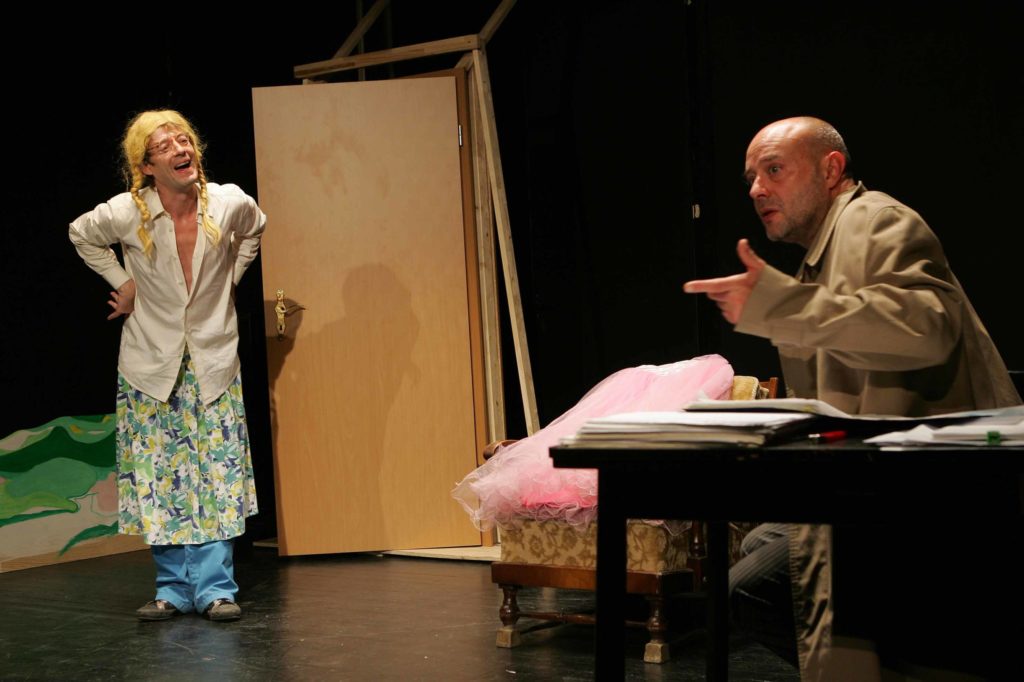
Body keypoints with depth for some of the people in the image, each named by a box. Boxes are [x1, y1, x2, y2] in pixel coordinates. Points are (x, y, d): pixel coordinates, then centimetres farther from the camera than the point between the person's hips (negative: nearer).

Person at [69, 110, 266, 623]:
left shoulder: (230, 203, -11)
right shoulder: (125, 213, -14)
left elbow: (253, 230, 15)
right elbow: (82, 235, 10)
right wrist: (122, 283, 3)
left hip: (213, 361, 0)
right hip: (151, 363, 0)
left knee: (218, 472, -4)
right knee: (159, 476, 3)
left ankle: (214, 588, 2)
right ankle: (174, 589, 13)